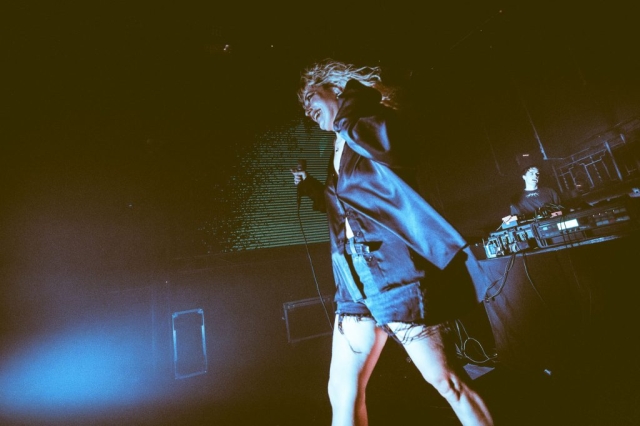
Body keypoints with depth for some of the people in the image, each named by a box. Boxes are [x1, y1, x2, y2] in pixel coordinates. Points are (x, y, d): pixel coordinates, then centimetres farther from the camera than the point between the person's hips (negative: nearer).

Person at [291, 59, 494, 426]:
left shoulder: (378, 121, 1)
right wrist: (312, 189, 19)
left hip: (395, 272, -7)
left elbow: (387, 148, -23)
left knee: (445, 379, 3)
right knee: (342, 391, 12)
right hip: (354, 282, 8)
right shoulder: (340, 150, 20)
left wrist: (346, 118, -7)